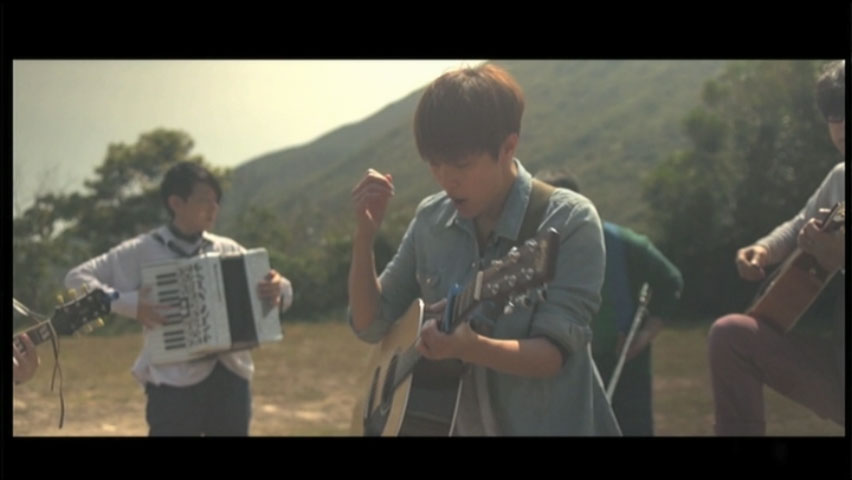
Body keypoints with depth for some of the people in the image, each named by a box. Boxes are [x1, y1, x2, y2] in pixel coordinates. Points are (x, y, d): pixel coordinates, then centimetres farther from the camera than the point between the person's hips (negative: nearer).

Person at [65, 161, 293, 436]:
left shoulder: (228, 250, 10)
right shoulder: (142, 251, 0)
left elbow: (274, 289, 13)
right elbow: (77, 278, 0)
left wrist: (278, 289, -12)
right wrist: (127, 303, -15)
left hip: (230, 376, 4)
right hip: (175, 380, -4)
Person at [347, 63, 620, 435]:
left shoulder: (570, 221, -13)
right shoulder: (430, 220, 1)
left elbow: (553, 354, -17)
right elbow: (369, 324, 4)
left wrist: (469, 346, -33)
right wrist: (365, 234, -9)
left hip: (550, 423, -4)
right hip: (462, 421, 4)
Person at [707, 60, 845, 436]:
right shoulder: (840, 177, 10)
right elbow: (799, 227, 26)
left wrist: (842, 260, -34)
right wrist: (763, 251, 5)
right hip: (836, 360, 6)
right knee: (730, 334, -8)